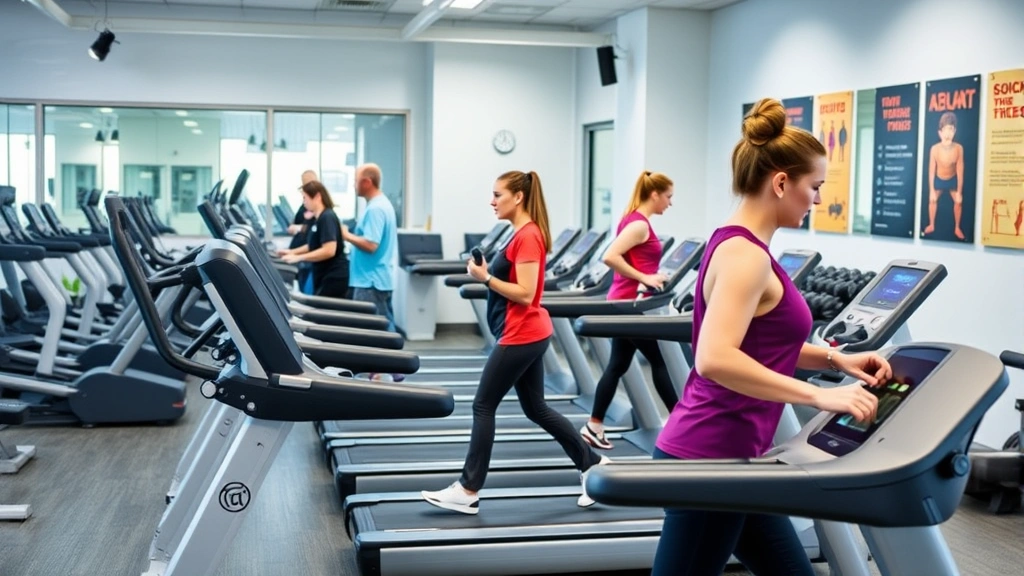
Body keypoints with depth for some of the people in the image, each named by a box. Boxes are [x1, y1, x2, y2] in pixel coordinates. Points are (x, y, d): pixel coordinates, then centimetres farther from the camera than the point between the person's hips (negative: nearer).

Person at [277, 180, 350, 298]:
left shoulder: (327, 218, -16)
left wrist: (298, 257, -21)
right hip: (324, 278, 10)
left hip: (333, 278, -10)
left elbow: (329, 250, -25)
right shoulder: (318, 219, 14)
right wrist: (292, 252, 13)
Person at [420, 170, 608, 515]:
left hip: (521, 336, -10)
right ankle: (592, 465, 23)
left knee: (483, 406, -4)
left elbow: (525, 293, -22)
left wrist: (485, 278, -20)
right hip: (527, 335, 10)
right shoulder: (525, 234, 13)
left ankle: (468, 492, 2)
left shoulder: (527, 237, -17)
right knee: (536, 409, 15)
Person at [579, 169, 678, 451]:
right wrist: (643, 278, -22)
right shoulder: (640, 224, -16)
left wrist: (646, 277, 13)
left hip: (624, 302, 10)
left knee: (618, 365, 10)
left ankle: (594, 426, 10)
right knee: (657, 361, 1)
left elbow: (622, 259, 21)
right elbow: (609, 257, -26)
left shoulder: (634, 220, 13)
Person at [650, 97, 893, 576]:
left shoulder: (739, 246, 12)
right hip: (709, 457, -10)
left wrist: (835, 359, 10)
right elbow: (715, 360, -31)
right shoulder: (745, 255, -18)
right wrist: (820, 395, -30)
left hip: (724, 452, 10)